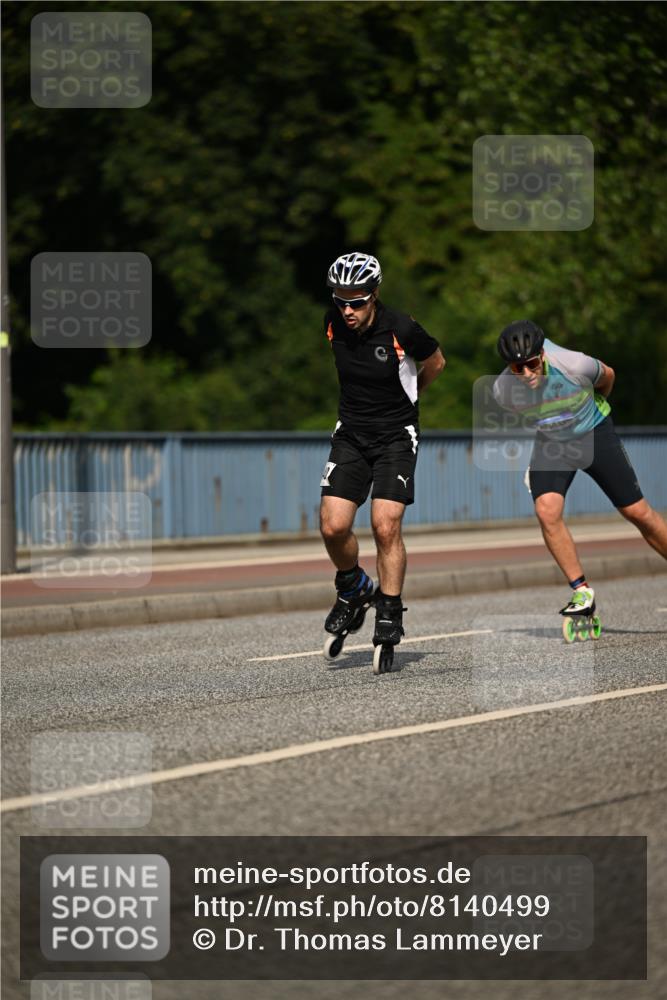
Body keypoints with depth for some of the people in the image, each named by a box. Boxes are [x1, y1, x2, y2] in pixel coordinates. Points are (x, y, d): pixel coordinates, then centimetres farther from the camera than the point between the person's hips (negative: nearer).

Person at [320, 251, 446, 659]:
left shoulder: (401, 330, -20)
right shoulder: (334, 323, -7)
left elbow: (436, 363, 2)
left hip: (396, 436, -3)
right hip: (351, 433, 4)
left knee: (386, 526, -16)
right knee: (333, 526, -10)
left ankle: (390, 612, -1)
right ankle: (353, 588, 18)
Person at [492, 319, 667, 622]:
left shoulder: (575, 366, -32)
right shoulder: (502, 391, -25)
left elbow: (606, 377, -7)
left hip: (595, 435, -1)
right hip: (550, 444, 1)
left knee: (638, 513, 0)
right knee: (547, 511, -22)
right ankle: (581, 592, -10)